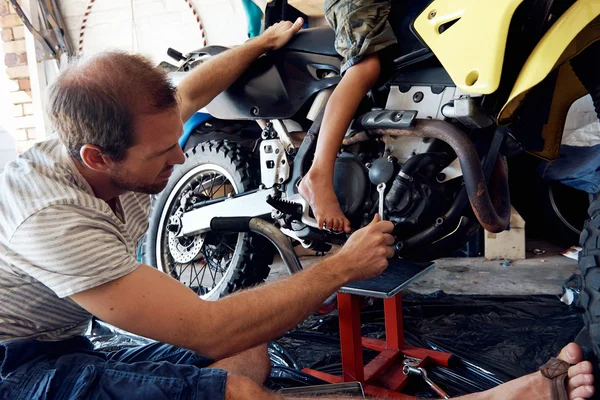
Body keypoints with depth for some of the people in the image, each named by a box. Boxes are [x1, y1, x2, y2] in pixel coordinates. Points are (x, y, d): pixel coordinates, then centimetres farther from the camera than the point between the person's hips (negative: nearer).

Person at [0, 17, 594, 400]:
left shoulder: (115, 148, -5)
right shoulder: (53, 216, -32)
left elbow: (190, 94, 16)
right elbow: (207, 330, -33)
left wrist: (266, 41, 30)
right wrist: (343, 266, -26)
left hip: (63, 349, 10)